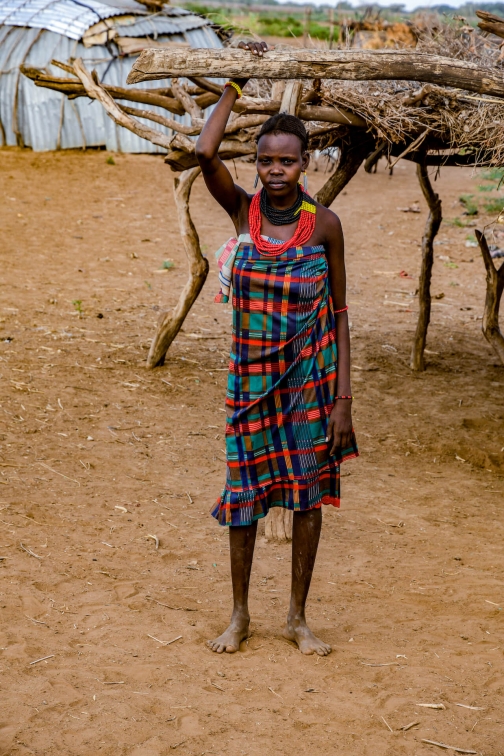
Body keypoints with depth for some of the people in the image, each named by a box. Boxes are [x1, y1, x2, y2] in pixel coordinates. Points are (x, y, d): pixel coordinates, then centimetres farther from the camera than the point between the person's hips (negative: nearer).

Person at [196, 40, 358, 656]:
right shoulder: (242, 210, -4)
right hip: (251, 375, 1)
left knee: (309, 495, 6)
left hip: (311, 376, -1)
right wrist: (234, 83, -15)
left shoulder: (324, 224, -6)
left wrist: (343, 398, -7)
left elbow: (339, 313, -3)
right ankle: (240, 614, 24)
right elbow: (204, 154, -23)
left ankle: (298, 618, 22)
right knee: (244, 493, 7)